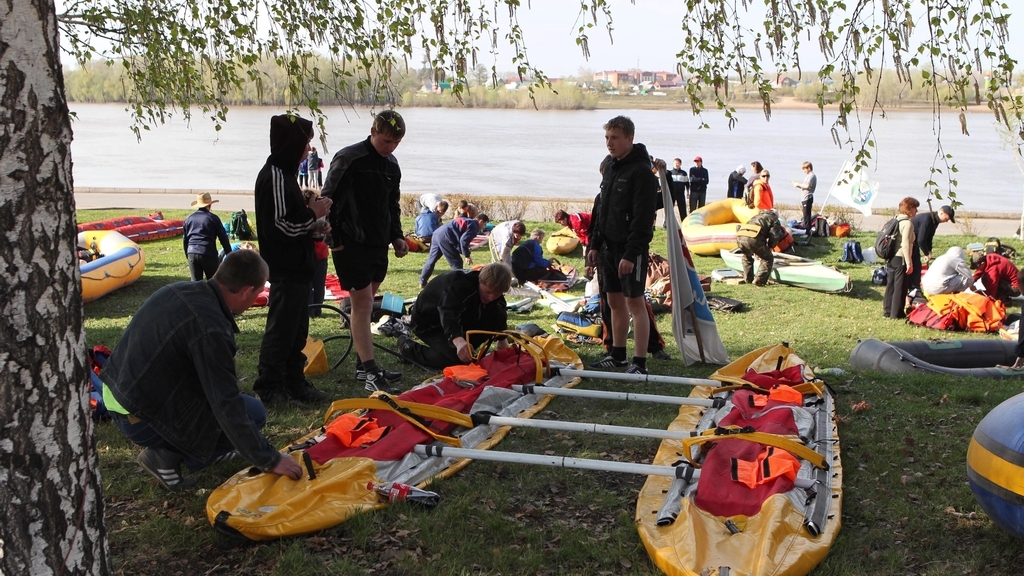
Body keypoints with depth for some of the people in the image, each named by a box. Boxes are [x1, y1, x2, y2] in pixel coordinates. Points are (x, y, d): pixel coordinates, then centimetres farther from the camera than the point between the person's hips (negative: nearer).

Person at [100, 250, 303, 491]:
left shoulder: (178, 290, 0)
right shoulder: (211, 329, -26)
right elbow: (227, 407, -23)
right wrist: (269, 460, -15)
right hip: (139, 418, -9)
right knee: (253, 414, -4)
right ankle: (166, 456, -1)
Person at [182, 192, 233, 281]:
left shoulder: (189, 218, 12)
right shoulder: (213, 218, -1)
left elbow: (185, 239, 18)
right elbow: (223, 238, 0)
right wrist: (229, 255, 7)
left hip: (192, 253, 4)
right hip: (208, 254, -4)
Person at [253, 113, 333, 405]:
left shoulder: (283, 173, 14)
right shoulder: (275, 177, -18)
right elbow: (278, 228, -24)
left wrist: (313, 224, 6)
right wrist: (314, 215, -14)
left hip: (295, 268, 10)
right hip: (285, 270, -10)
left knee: (297, 329, 16)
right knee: (281, 329, -2)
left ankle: (294, 381, 25)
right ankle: (269, 388, 8)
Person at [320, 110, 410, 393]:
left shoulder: (391, 164, 11)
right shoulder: (348, 159, -12)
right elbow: (329, 200, -13)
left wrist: (397, 237, 9)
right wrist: (334, 241, -15)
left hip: (378, 245, 7)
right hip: (352, 245, -7)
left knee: (365, 304, 13)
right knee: (362, 304, -8)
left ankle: (363, 363, 20)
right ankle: (370, 371, -7)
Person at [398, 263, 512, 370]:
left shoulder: (493, 291, -12)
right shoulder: (459, 284, -35)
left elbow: (498, 317, 5)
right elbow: (448, 315, -51)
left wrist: (502, 341, -9)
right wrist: (459, 341, -68)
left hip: (458, 321, 7)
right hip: (427, 322, -7)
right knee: (457, 358, -28)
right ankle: (407, 347, -6)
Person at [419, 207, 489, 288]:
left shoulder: (467, 221, 29)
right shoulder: (474, 226, -1)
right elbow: (464, 240, -15)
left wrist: (465, 253, 31)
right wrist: (467, 256, -8)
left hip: (437, 233, 10)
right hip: (444, 238, -10)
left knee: (431, 260, 18)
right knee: (457, 263, 1)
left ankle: (422, 283, 25)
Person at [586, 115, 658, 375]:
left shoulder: (641, 171, -14)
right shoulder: (609, 165, 12)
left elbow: (642, 218, -19)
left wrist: (631, 253, -23)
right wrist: (595, 244, 13)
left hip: (631, 247, -8)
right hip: (608, 245, 8)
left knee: (635, 302, -5)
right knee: (615, 301, 14)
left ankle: (640, 363, -2)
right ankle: (618, 355, 25)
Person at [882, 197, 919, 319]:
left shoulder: (896, 220, 12)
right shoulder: (907, 223, -14)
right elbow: (906, 245, -21)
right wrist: (909, 263, -19)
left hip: (891, 258, 9)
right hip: (901, 259, -9)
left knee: (890, 285, 14)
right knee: (900, 286, -2)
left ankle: (887, 311, 20)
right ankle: (897, 313, 1)